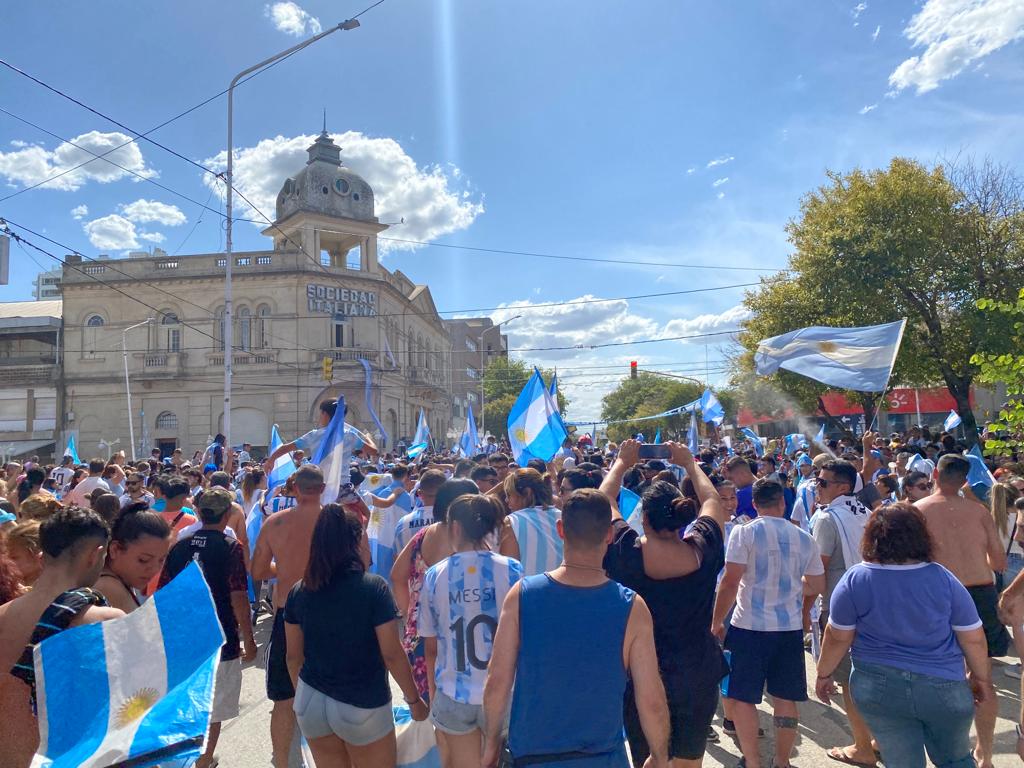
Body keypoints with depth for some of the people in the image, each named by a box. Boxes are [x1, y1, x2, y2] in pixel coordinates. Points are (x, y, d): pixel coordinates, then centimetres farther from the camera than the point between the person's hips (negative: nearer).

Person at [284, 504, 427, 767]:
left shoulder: (299, 591, -4)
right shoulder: (374, 587, -17)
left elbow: (294, 656, 5)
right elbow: (392, 655, -13)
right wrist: (414, 700, 0)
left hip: (311, 701, 4)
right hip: (362, 706, -4)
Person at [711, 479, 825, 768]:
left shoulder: (745, 532, -10)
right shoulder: (805, 538, 4)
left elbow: (730, 583, -14)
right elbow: (817, 586, 13)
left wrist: (717, 621, -3)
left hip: (750, 626, -4)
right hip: (791, 627, 4)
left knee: (743, 697, 8)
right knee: (785, 698, 15)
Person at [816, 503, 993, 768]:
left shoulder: (854, 579, -11)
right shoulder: (943, 578, -8)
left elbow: (838, 637, -6)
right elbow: (973, 639, -1)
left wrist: (823, 674, 9)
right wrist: (982, 678, 16)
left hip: (879, 688, -1)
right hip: (944, 687, 1)